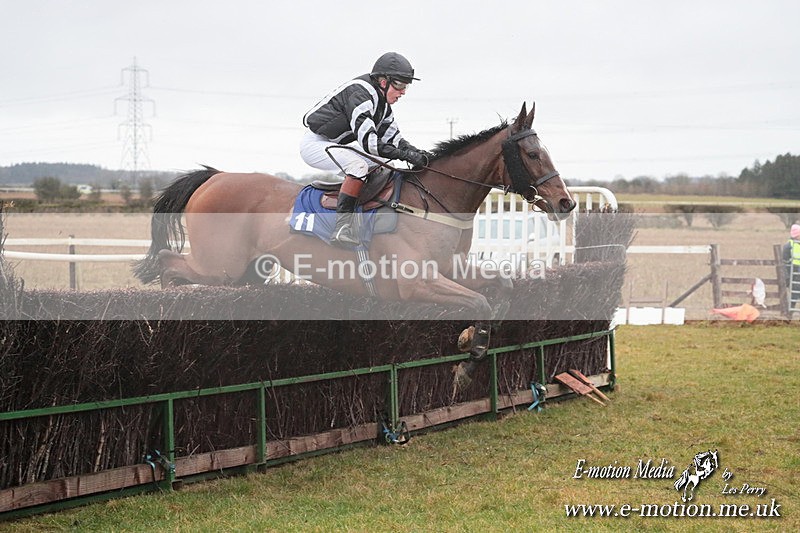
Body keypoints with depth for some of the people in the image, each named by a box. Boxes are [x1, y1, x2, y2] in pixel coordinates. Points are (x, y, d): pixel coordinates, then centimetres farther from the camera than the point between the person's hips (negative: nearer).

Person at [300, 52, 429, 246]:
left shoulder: (382, 101, 6)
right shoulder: (359, 94, -25)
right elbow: (368, 141, -33)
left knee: (381, 162, 14)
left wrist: (414, 151, -9)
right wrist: (407, 155, -34)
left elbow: (392, 136, 10)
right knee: (358, 164, -32)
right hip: (315, 144, -11)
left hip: (333, 145, 11)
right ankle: (342, 227, -37)